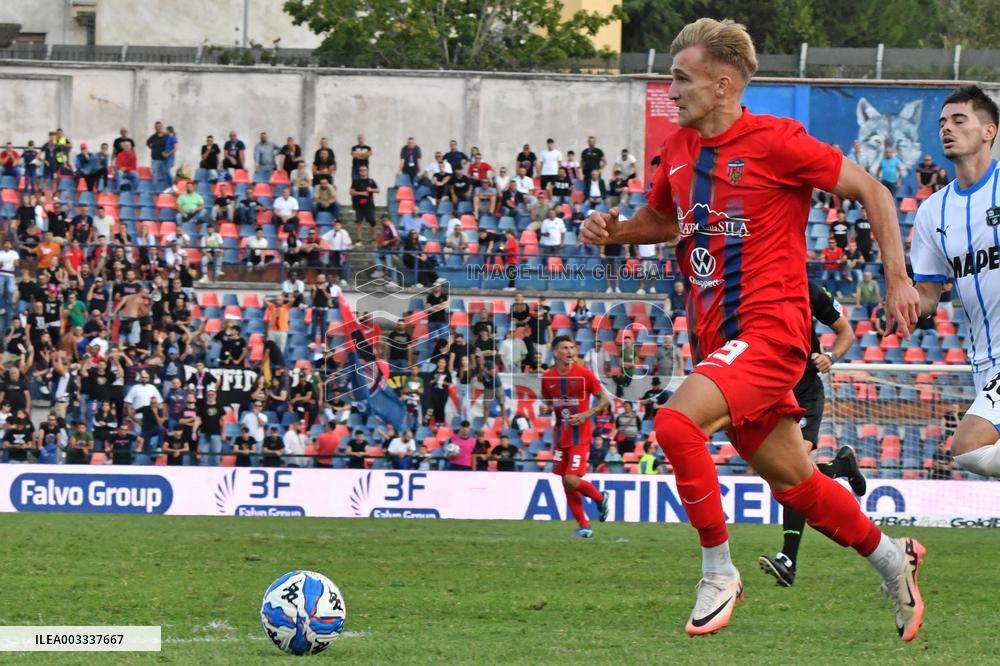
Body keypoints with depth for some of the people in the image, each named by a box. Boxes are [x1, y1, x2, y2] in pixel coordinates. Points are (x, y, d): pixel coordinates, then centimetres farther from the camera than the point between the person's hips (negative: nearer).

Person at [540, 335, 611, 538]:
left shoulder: (584, 374, -7)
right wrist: (546, 408, -6)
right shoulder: (548, 377, 4)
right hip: (560, 436, 5)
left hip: (580, 436, -5)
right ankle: (583, 525, 17)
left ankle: (600, 498, 15)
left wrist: (586, 414, -15)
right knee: (566, 483, 4)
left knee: (572, 480, -15)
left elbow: (604, 400, -1)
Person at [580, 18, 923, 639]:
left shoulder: (776, 141, -11)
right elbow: (664, 219, 28)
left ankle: (719, 572, -15)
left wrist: (898, 280, -8)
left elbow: (871, 191, -4)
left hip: (767, 329, -8)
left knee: (677, 422, -26)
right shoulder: (678, 150, 9)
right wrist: (615, 229, 7)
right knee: (793, 482, 12)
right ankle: (891, 558, 33)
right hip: (717, 337, 8)